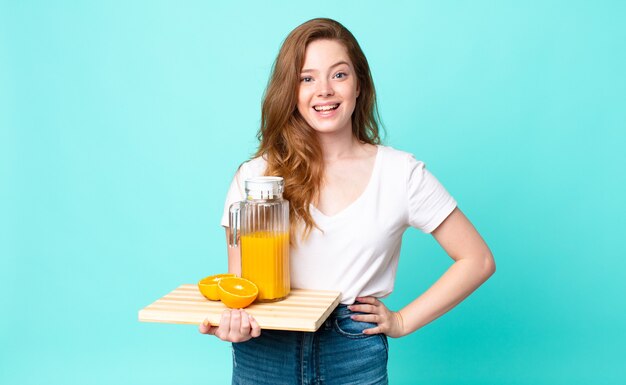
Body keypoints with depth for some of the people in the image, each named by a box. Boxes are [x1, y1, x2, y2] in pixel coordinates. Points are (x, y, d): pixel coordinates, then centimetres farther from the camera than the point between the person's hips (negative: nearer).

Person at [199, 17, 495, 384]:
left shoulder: (401, 173, -5)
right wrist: (232, 321, -24)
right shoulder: (255, 175, -4)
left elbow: (477, 261, 1)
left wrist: (402, 321, -4)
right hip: (265, 355, 1)